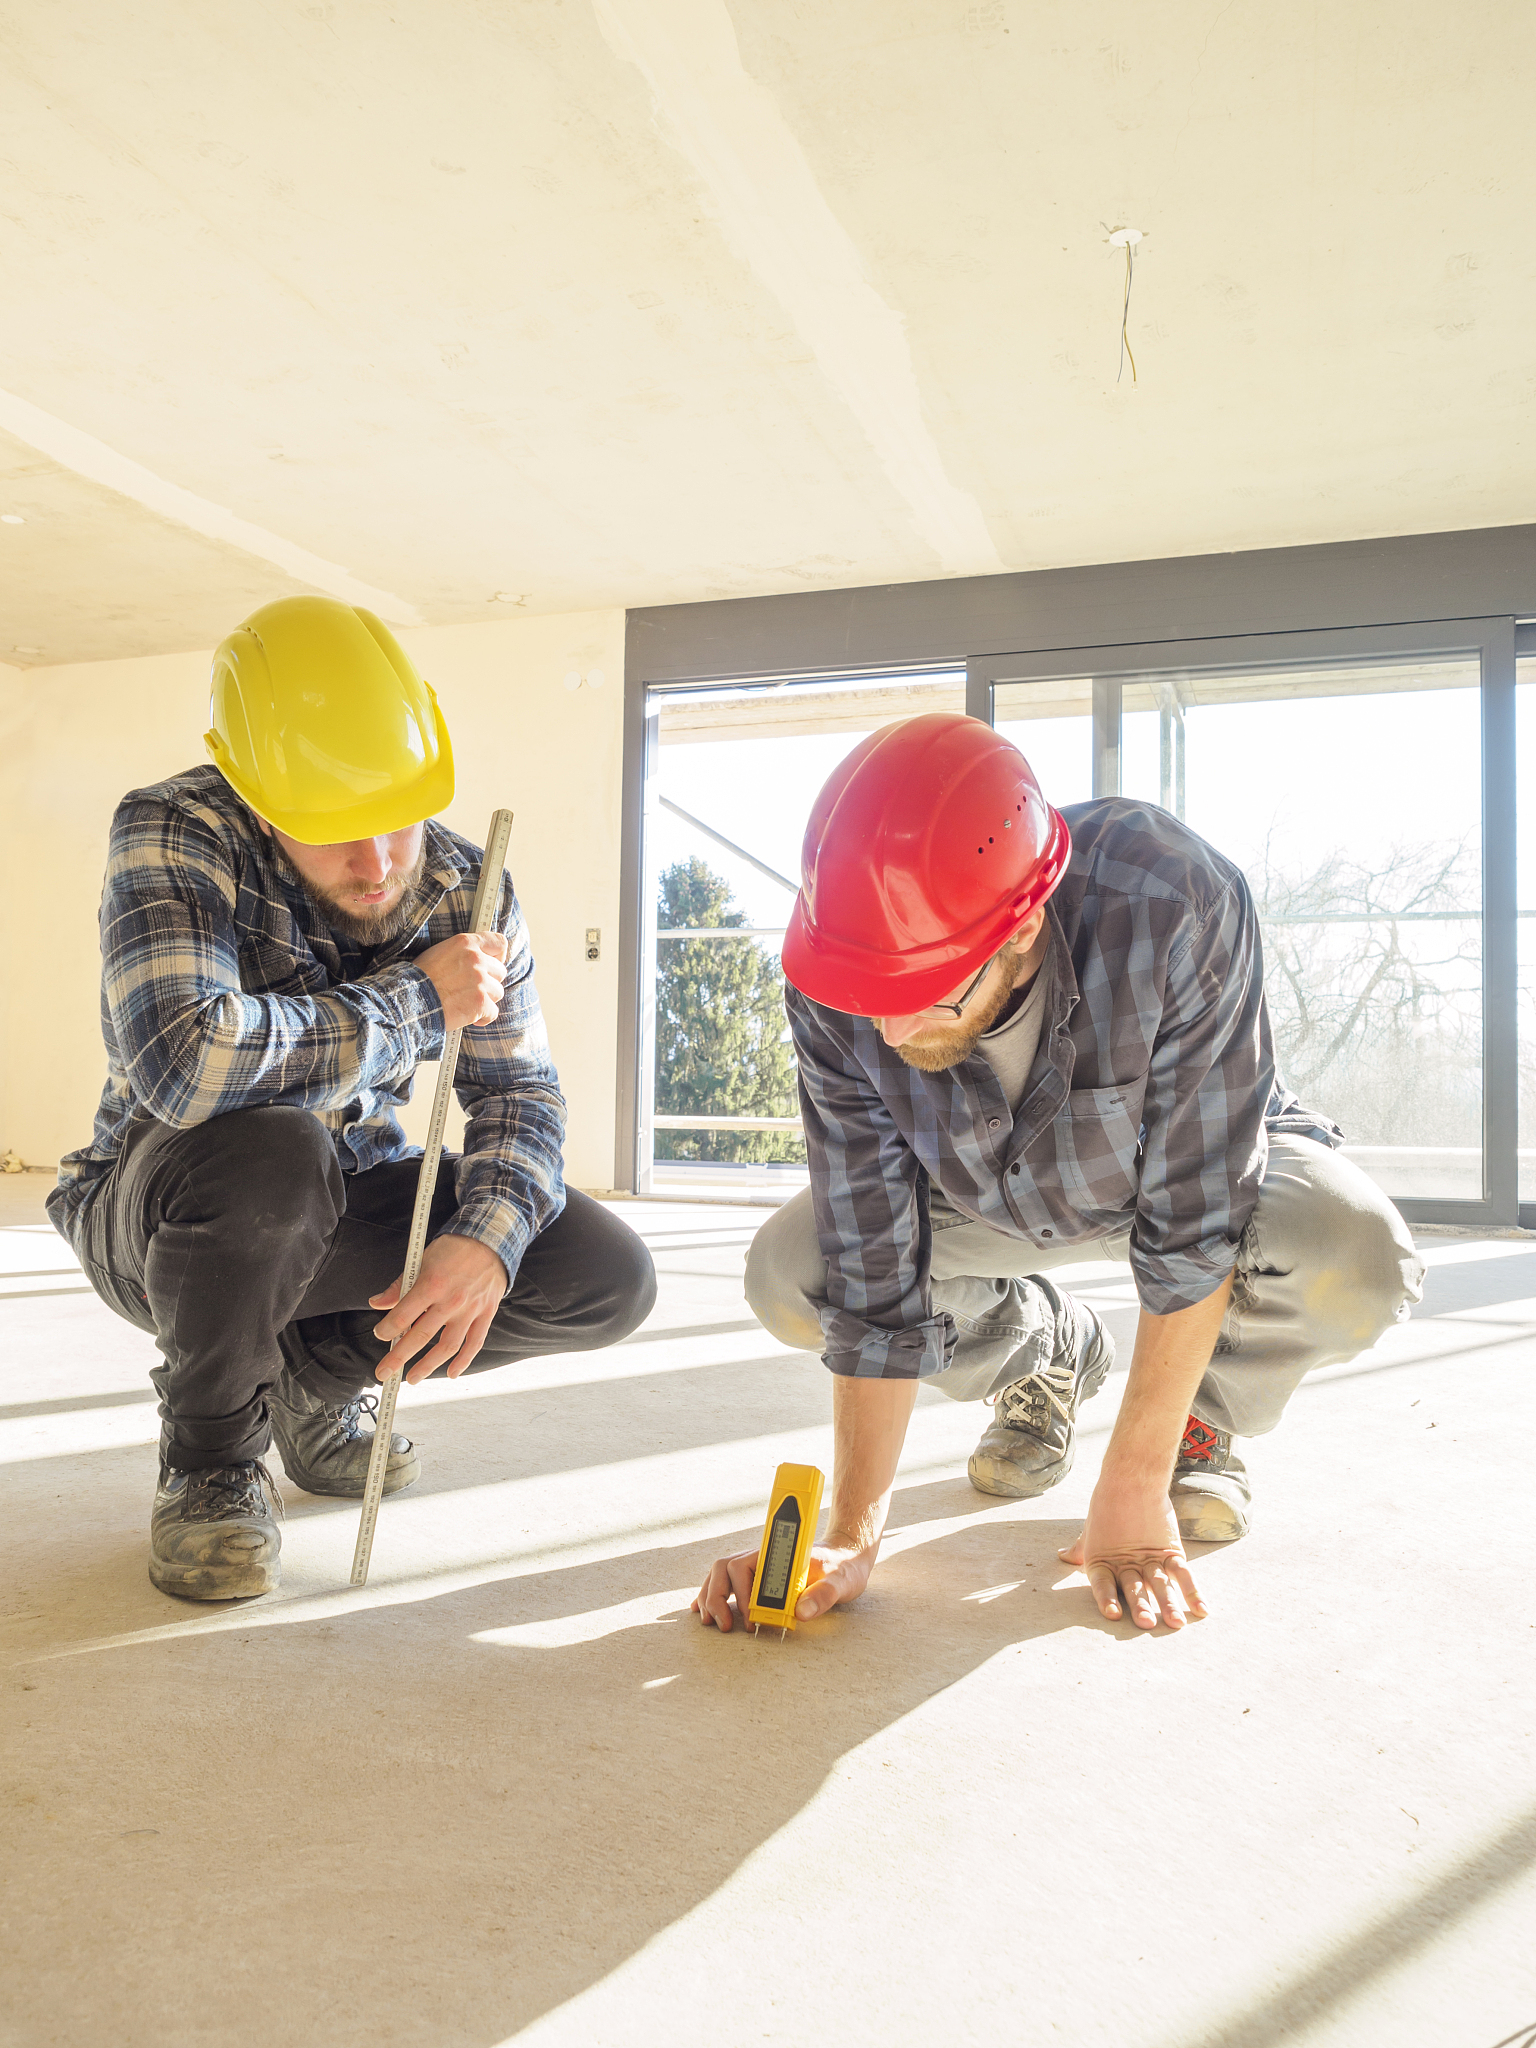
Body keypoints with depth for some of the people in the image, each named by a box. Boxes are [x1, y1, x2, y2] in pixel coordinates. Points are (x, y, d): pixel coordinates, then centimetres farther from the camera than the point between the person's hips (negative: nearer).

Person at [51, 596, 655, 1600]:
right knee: (266, 1149, -40)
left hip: (342, 1206, 5)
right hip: (154, 1214, -4)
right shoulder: (173, 833, -24)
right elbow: (179, 1063, -41)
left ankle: (322, 1370, 12)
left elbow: (521, 1095, -8)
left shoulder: (467, 891, -9)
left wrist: (486, 1239, -29)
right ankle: (211, 1453, -9)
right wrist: (416, 1000, -30)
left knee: (611, 1277, -12)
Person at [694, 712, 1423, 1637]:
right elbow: (873, 1274, -23)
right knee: (787, 1277, -16)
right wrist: (853, 1535, -25)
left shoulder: (1175, 903, -42)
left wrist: (1131, 1493, -29)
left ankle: (1202, 1412, 2)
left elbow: (1192, 1224, -34)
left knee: (1355, 1257, -35)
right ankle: (1047, 1351, 13)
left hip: (1217, 1162, -2)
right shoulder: (837, 995, -30)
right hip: (995, 1197, 3)